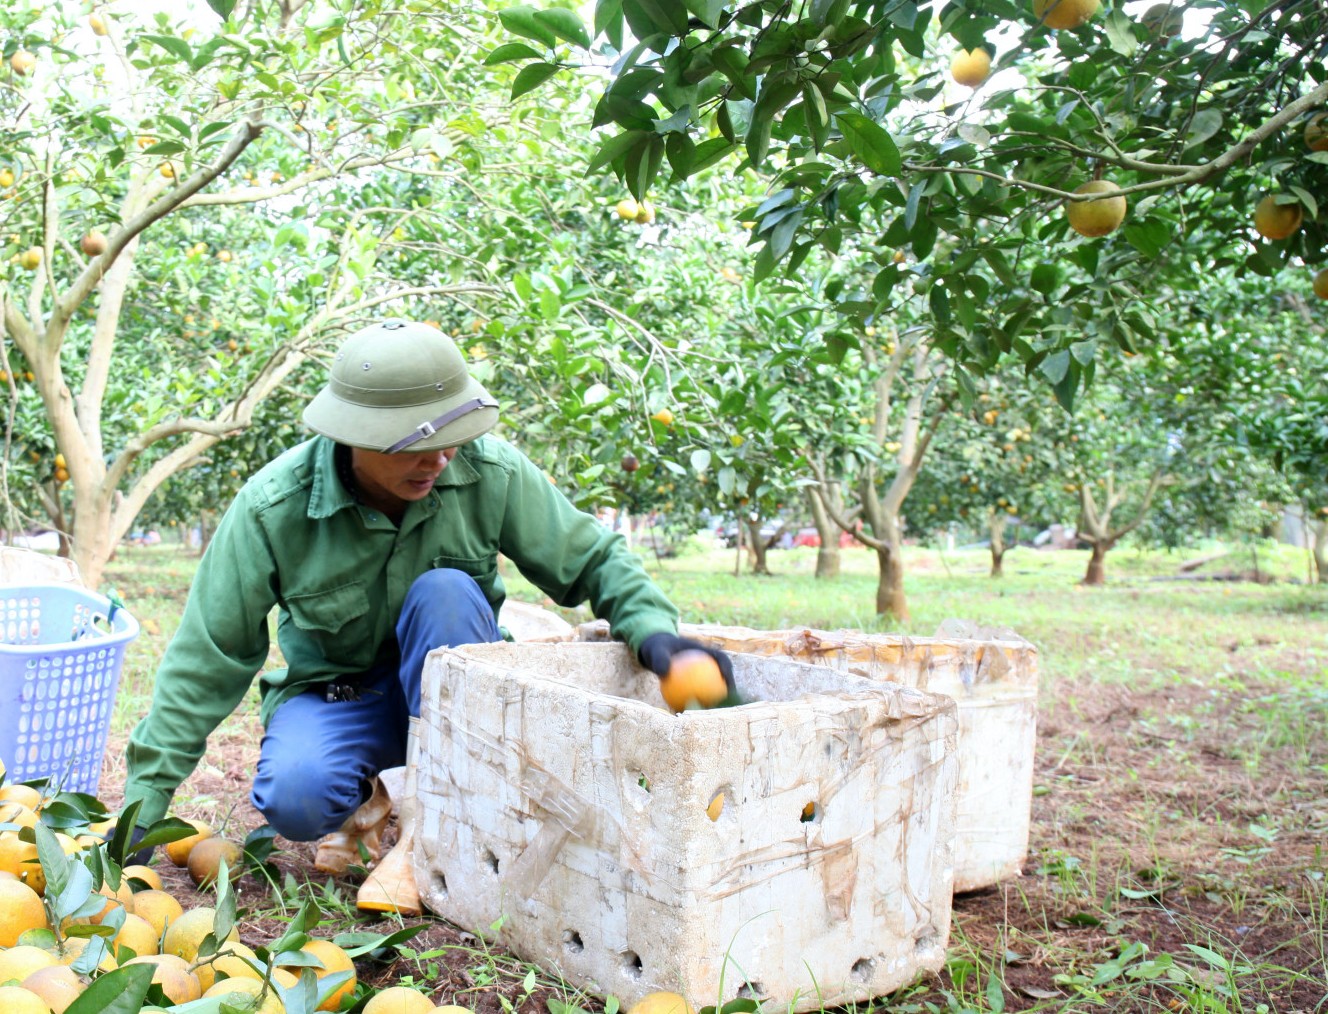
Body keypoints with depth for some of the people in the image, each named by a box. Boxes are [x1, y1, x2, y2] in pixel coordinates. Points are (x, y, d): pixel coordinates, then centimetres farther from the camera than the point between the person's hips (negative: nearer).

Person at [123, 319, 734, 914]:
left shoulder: (492, 472, -19)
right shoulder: (273, 508, -22)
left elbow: (593, 559, -8)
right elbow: (209, 655, -15)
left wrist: (653, 630, -28)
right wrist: (145, 800, -15)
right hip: (335, 689, -1)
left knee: (444, 590, -32)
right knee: (293, 799, -33)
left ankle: (426, 832, -25)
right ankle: (362, 798, 6)